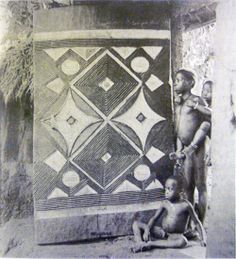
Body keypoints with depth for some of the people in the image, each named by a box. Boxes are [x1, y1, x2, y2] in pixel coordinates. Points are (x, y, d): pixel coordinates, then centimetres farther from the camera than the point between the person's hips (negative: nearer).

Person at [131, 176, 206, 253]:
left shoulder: (186, 205, -7)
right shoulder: (164, 203, 1)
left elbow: (197, 222, -2)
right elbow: (154, 218, -3)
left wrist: (203, 239, -11)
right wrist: (147, 230, -19)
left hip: (175, 235, -3)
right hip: (161, 232, 3)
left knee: (183, 241, -41)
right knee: (136, 224, -9)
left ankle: (150, 243, -37)